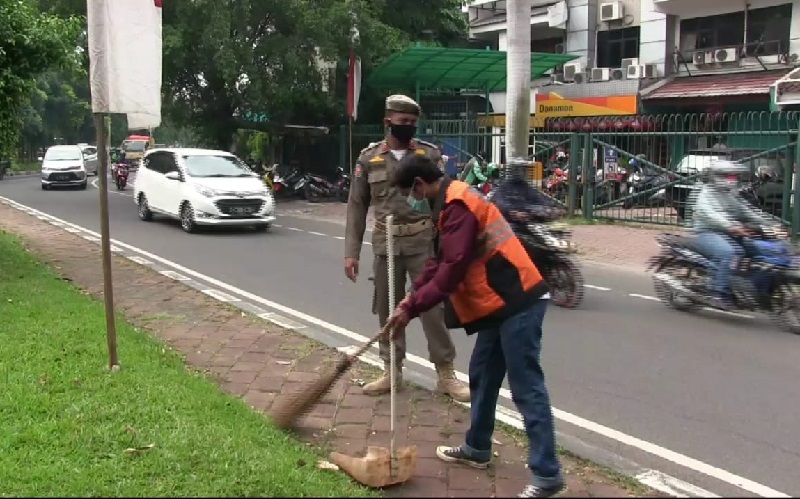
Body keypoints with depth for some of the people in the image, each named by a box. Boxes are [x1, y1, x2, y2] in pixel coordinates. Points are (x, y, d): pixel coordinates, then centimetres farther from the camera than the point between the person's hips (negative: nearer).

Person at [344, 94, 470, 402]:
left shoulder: (430, 155, 3)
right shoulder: (368, 159, 4)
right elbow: (357, 206, 6)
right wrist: (351, 251, 1)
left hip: (424, 242, -1)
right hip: (385, 244, 2)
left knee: (433, 306, 0)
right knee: (387, 308, 9)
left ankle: (445, 373, 9)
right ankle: (392, 370, 24)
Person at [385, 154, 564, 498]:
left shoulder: (457, 206, -18)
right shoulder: (451, 203, 16)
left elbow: (451, 271, -22)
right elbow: (440, 261, 20)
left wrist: (411, 307, -14)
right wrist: (413, 295, 11)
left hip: (517, 303, -11)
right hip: (501, 302, 11)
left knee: (526, 388, -7)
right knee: (482, 377, 19)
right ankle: (477, 449, 34)